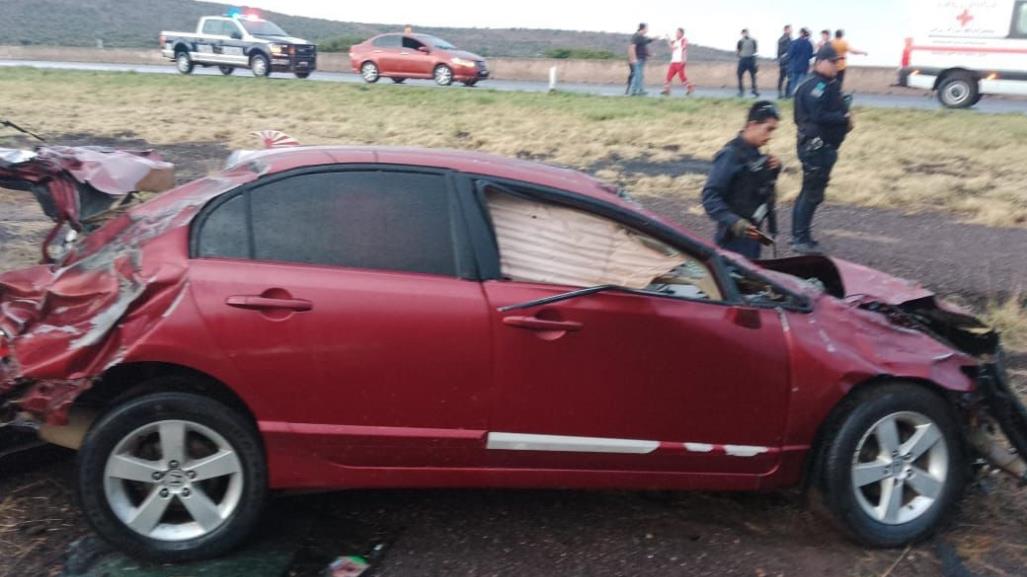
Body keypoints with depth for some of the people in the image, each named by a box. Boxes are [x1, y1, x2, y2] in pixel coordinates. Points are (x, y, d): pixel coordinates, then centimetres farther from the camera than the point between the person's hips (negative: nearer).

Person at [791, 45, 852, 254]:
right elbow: (818, 116, -26)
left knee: (809, 191, 15)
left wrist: (845, 118, 3)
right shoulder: (816, 86, -17)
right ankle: (801, 239, -1)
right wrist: (845, 119, -18)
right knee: (812, 193, -7)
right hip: (815, 146, -11)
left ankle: (799, 235, 24)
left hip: (823, 146, 11)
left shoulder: (829, 85, 17)